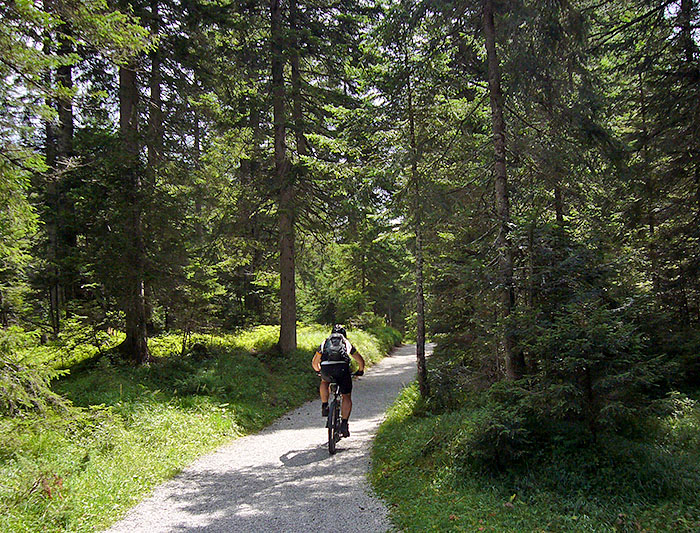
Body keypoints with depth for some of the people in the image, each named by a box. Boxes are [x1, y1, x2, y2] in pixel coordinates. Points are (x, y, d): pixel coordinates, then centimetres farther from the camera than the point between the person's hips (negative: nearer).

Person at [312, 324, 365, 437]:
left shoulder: (325, 342, 31)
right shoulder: (347, 343, 29)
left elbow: (314, 362, 34)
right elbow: (361, 361, 33)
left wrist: (319, 371, 53)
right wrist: (360, 371, 51)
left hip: (326, 369, 1)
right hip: (342, 368, -1)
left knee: (324, 382, 36)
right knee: (347, 397, 14)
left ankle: (324, 406, 20)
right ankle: (344, 423, 1)